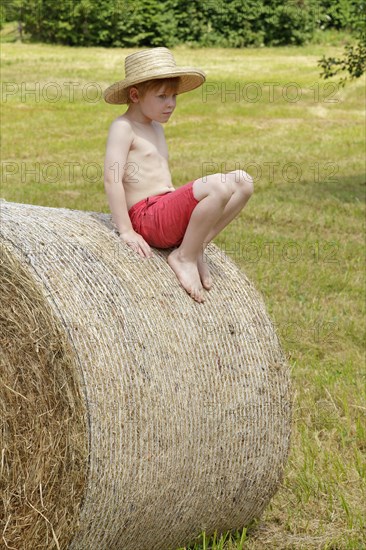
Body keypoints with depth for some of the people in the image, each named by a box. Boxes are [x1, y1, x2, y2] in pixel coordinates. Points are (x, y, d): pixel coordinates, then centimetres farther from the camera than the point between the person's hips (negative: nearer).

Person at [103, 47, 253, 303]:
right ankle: (184, 257, -13)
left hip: (169, 210, 9)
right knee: (219, 185, -28)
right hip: (147, 216, -9)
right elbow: (112, 179, -16)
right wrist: (126, 231, -20)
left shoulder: (157, 128, 22)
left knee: (242, 181, -1)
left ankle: (195, 247, -4)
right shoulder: (123, 128, -6)